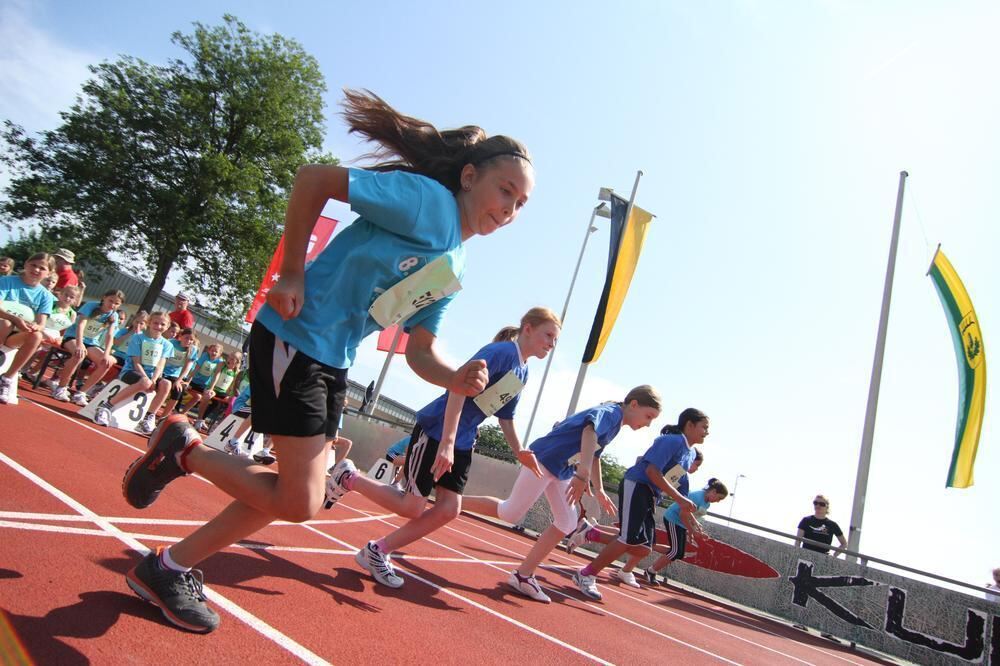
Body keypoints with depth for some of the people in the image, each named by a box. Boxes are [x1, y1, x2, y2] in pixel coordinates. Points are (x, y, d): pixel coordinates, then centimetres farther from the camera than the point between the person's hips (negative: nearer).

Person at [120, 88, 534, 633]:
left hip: (332, 363, 9)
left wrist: (457, 380, -11)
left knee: (294, 494, 15)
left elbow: (420, 352, 9)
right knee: (300, 502, -7)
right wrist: (292, 274, -16)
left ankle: (167, 568, 30)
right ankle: (183, 448, 13)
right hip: (293, 338, -9)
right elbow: (313, 178, -16)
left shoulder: (454, 270, 10)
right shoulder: (429, 200, -15)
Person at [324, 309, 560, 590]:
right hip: (435, 431, -9)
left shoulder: (523, 374, 11)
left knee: (449, 510, -1)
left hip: (462, 443, 9)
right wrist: (446, 442, -31)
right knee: (412, 507, -3)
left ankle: (377, 551, 13)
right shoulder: (501, 351, -17)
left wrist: (519, 451, 6)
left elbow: (505, 417, 21)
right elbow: (459, 388, -26)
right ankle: (348, 477, 17)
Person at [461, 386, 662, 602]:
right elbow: (590, 430, -36)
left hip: (561, 472, 10)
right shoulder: (611, 412, -14)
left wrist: (599, 490, 28)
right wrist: (583, 475, -46)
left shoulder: (615, 424, 16)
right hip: (543, 460, -10)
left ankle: (523, 575, 10)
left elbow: (594, 455, 29)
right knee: (510, 513, -8)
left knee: (567, 522, 6)